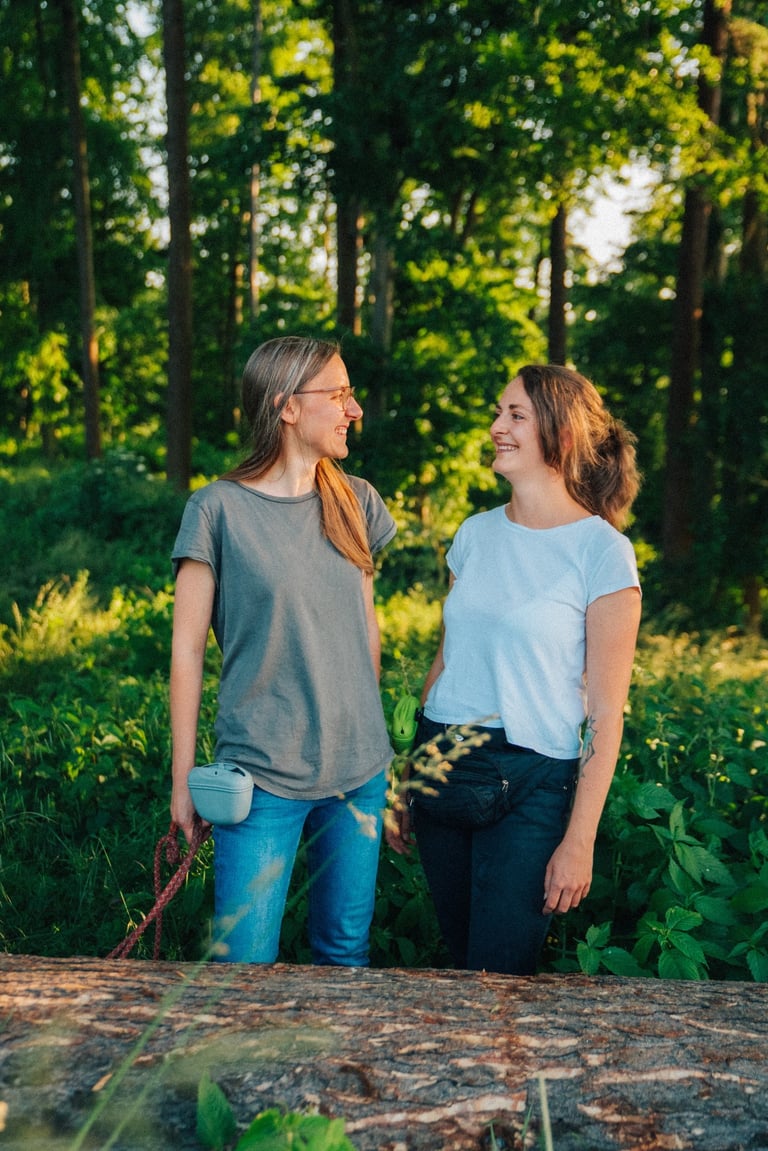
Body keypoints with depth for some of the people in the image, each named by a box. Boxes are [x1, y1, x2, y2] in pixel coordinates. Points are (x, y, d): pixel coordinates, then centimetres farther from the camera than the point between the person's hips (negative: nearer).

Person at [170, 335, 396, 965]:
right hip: (262, 774, -4)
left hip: (360, 770, 4)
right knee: (247, 967, 2)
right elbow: (187, 648, -5)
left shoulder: (356, 502, 6)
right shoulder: (219, 509, -8)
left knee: (346, 953, 15)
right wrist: (184, 778, -4)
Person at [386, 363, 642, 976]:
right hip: (443, 766, 5)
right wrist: (410, 785, 13)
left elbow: (605, 713, -9)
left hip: (530, 783, -5)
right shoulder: (476, 533, 7)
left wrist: (580, 840, -12)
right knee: (459, 959, 15)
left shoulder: (602, 551, -9)